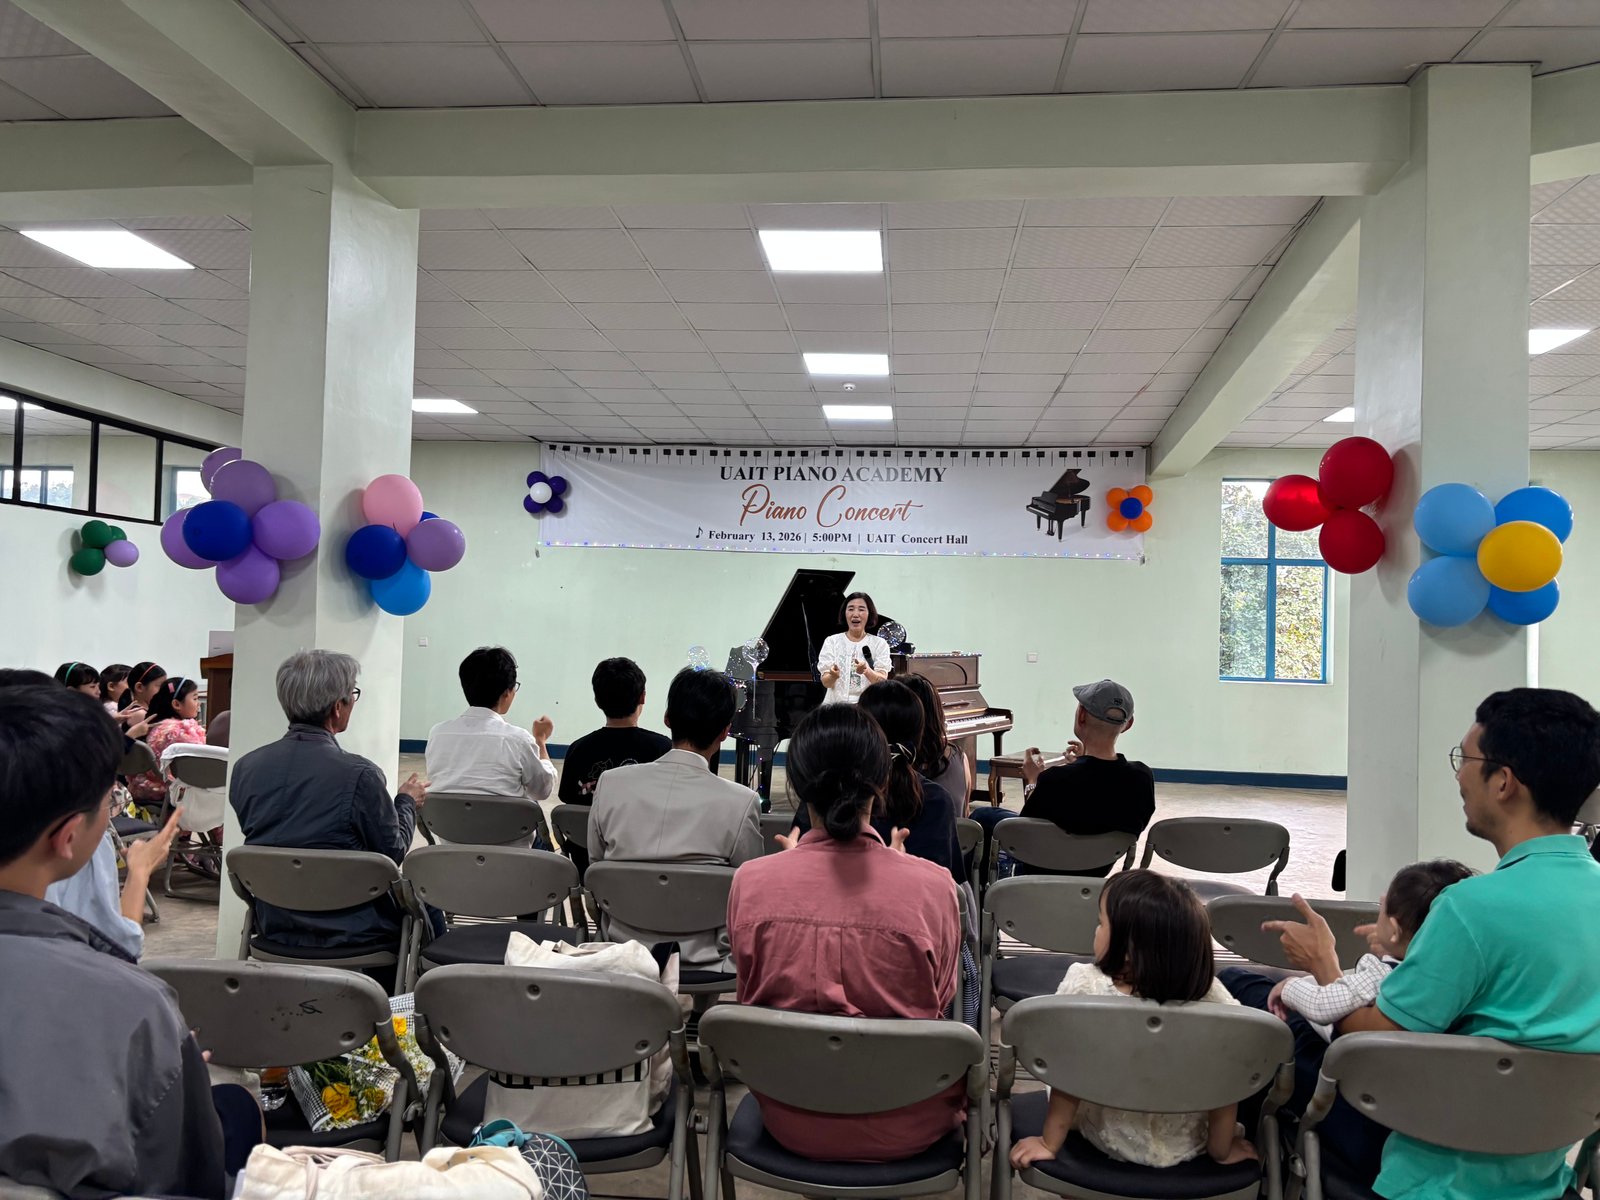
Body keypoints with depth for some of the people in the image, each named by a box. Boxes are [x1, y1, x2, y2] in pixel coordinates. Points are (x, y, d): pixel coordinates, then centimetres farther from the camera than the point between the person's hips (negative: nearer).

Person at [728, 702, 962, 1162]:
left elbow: (749, 995, 0)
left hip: (789, 1121, 2)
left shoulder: (750, 882, -18)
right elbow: (941, 1002, -5)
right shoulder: (931, 885, -23)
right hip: (905, 1129, -2)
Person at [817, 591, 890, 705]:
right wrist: (833, 676, -23)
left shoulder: (879, 644, 7)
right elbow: (825, 682, 0)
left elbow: (882, 681, -6)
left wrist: (867, 671, -26)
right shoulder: (832, 641, 8)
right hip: (836, 703, 1)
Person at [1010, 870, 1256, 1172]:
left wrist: (1050, 1143, -5)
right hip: (1185, 1147, 1)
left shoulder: (1083, 987, -31)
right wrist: (1221, 1149, 3)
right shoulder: (1211, 997, -26)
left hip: (1106, 1138, 0)